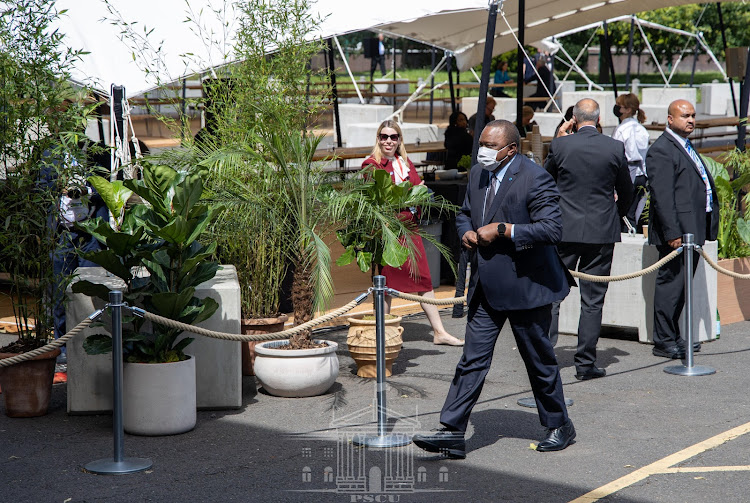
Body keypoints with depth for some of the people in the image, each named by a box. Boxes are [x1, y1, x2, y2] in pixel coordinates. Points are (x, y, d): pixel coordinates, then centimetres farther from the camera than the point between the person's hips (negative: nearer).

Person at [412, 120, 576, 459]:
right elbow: (465, 214, 23)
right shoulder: (478, 174, 9)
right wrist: (467, 233, -1)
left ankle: (559, 427, 27)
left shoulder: (535, 178, -15)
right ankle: (452, 433, 1)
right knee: (473, 359, 2)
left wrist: (502, 230, -23)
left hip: (525, 286, -6)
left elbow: (552, 228, -22)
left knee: (539, 360, 8)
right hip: (486, 287, 6)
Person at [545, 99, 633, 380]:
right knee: (592, 301, 5)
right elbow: (626, 192, 9)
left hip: (564, 230, 0)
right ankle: (585, 364, 7)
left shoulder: (560, 145, -6)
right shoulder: (615, 148, -4)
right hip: (602, 231, 0)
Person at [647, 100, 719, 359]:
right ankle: (664, 342, 0)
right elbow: (662, 196, -19)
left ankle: (672, 337, 23)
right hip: (677, 232, -10)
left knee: (680, 285, 14)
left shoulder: (686, 148, 19)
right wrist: (673, 233, -24)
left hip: (693, 230, 10)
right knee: (671, 284, -6)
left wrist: (706, 230, 19)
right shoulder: (662, 150, -12)